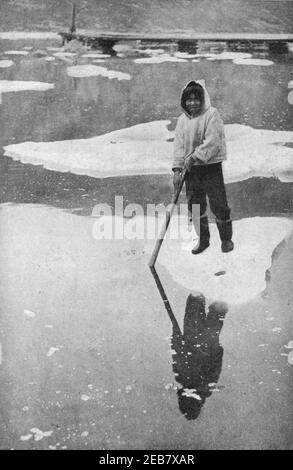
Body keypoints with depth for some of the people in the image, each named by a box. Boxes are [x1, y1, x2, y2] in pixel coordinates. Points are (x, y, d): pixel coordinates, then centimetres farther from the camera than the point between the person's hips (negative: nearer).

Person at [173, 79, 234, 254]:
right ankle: (203, 240, 24)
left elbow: (212, 141, -17)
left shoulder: (212, 114, -8)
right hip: (191, 169, 5)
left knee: (219, 205, -1)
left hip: (211, 167, -5)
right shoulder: (182, 119, 8)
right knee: (195, 206, 9)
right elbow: (179, 145, 5)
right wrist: (178, 169, -4)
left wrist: (195, 157, -21)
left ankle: (226, 239, 17)